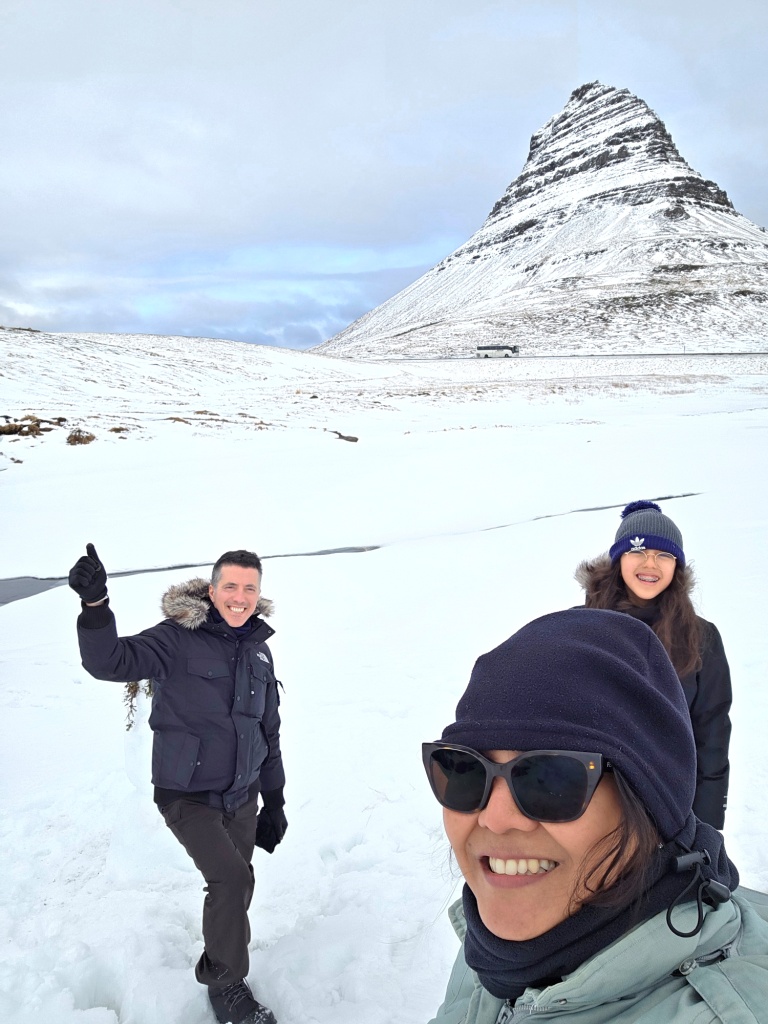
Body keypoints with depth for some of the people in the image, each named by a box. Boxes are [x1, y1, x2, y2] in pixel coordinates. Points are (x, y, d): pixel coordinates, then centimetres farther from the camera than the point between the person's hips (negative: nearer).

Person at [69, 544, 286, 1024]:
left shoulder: (258, 649, 2)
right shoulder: (178, 639, -16)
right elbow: (109, 661, -30)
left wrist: (274, 801, 12)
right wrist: (95, 604, -48)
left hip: (241, 795, 6)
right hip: (188, 795, -5)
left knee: (236, 887, 15)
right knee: (231, 877, -17)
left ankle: (219, 966, 42)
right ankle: (226, 984, 7)